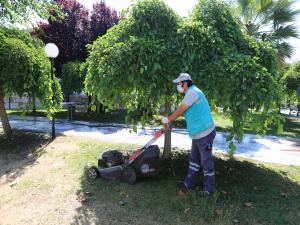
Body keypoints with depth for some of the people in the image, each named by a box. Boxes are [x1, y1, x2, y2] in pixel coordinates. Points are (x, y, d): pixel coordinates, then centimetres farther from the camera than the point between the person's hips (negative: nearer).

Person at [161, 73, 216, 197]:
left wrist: (168, 119, -1)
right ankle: (189, 183, 31)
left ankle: (209, 188, 20)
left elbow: (180, 110, -14)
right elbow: (182, 111, 15)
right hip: (197, 134, 10)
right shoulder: (191, 92, 14)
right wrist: (168, 118, 12)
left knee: (206, 161, 4)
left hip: (204, 133, -10)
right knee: (194, 159, 18)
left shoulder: (193, 92, -18)